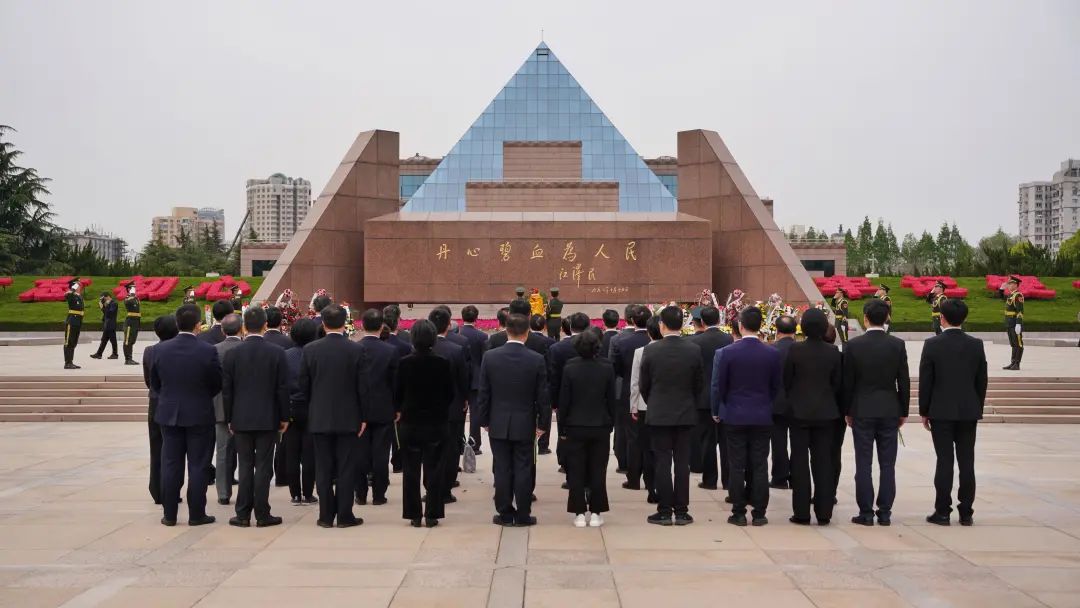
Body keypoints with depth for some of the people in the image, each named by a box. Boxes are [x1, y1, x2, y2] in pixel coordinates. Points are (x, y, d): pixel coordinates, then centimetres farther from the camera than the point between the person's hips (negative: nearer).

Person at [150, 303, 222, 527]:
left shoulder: (160, 349, -5)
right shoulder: (208, 351, -14)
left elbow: (154, 382, 5)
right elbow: (218, 384, -4)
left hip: (169, 414, 3)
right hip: (200, 415, -3)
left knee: (170, 465, 9)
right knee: (198, 466, 4)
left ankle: (169, 514, 13)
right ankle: (196, 514, 8)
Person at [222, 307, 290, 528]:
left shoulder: (232, 354, -3)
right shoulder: (277, 352, -6)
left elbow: (226, 390, 1)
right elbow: (283, 388, -5)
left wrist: (230, 418, 10)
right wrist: (284, 417, 5)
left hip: (241, 418, 1)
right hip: (268, 418, -1)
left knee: (245, 465, 8)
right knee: (263, 466, 2)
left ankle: (243, 514, 9)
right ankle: (262, 515, 5)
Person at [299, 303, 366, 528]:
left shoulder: (310, 350, -4)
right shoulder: (356, 350, -8)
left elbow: (303, 385, 2)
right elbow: (362, 386, -5)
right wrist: (363, 416, 3)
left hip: (319, 418, 1)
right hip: (348, 418, -1)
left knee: (323, 468, 7)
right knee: (346, 468, 4)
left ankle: (326, 516, 10)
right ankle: (345, 516, 6)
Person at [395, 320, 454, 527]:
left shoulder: (404, 363, -10)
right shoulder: (444, 363, -10)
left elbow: (397, 392, -2)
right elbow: (451, 392, -2)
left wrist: (399, 410, 17)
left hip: (410, 421, 0)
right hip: (437, 422, 0)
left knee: (411, 471, 9)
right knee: (434, 469, 7)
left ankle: (414, 515, 11)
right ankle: (432, 514, 7)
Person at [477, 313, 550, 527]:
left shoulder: (490, 357, -7)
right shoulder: (537, 360, -9)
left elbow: (483, 393, -2)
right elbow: (542, 396, -5)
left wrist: (484, 421, 8)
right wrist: (543, 423, 6)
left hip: (498, 424, 1)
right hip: (525, 425, -1)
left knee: (502, 469, 7)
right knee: (523, 469, 6)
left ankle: (505, 513, 13)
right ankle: (523, 515, 10)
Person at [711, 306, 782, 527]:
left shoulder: (725, 353, -9)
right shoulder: (773, 354, -4)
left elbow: (718, 386, -3)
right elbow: (776, 387, 5)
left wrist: (716, 411, 12)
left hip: (735, 417, -1)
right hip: (763, 417, 1)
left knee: (737, 466, 4)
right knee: (760, 466, 5)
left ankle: (738, 513, 6)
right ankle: (759, 513, 7)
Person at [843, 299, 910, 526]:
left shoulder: (854, 345, -7)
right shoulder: (897, 345, -3)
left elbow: (847, 382, -3)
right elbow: (904, 382, 1)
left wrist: (847, 411, 8)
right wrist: (903, 411, 10)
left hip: (862, 411, -1)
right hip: (890, 411, 2)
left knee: (864, 464, 2)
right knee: (887, 464, 6)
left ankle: (866, 513, 3)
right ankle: (885, 512, 9)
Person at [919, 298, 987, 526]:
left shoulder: (932, 345, -9)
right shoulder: (976, 345, 1)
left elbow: (925, 381, -6)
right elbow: (981, 381, 5)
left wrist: (924, 411, 3)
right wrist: (978, 409, 15)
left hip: (941, 412, -3)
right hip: (969, 411, 3)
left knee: (944, 462, 0)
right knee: (966, 462, 6)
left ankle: (942, 512, 3)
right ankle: (966, 512, 10)